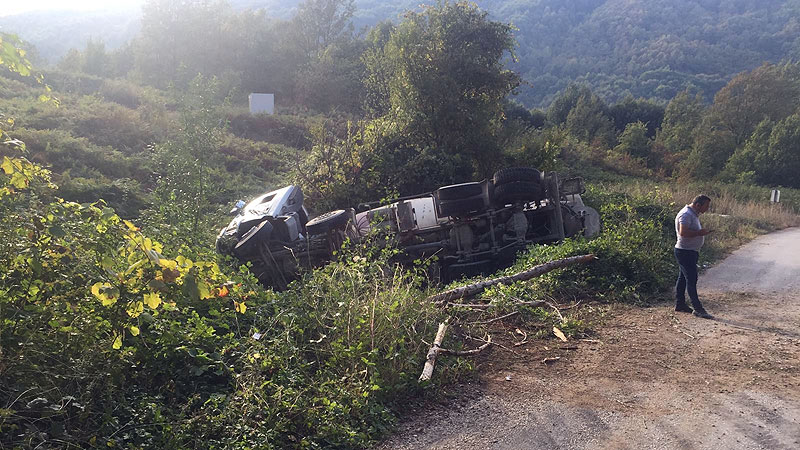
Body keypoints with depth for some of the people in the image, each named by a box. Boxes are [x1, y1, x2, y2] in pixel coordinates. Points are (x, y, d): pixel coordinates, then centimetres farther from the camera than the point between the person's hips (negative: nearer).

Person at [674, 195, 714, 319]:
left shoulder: (694, 214, 15)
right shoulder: (686, 214, -19)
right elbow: (683, 232, -31)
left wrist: (702, 231, 13)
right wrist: (699, 233, -22)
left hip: (691, 252, 11)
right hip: (685, 252, -11)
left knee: (683, 278, 14)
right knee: (691, 279, -8)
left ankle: (680, 304, 21)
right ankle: (698, 308, -7)